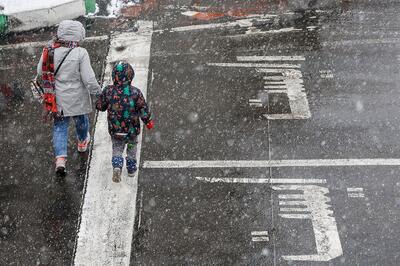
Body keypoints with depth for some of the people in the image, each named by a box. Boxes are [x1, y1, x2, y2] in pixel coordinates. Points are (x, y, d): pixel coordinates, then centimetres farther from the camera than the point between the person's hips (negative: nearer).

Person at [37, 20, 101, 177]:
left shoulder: (49, 50, -12)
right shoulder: (80, 53, -24)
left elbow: (40, 72, 1)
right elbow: (89, 80, -21)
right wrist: (98, 93, -5)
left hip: (57, 98, 2)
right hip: (77, 98, -2)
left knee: (60, 126, 14)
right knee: (81, 119, 26)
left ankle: (60, 158, 0)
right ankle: (82, 142, 53)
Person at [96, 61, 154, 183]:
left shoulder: (108, 91, -14)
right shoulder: (135, 92, -18)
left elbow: (100, 106, -2)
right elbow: (143, 109, -10)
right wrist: (148, 121, 7)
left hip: (115, 130, 0)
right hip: (132, 129, 0)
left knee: (117, 149, 17)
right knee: (132, 146, 25)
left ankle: (117, 166, -7)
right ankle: (131, 168, 34)